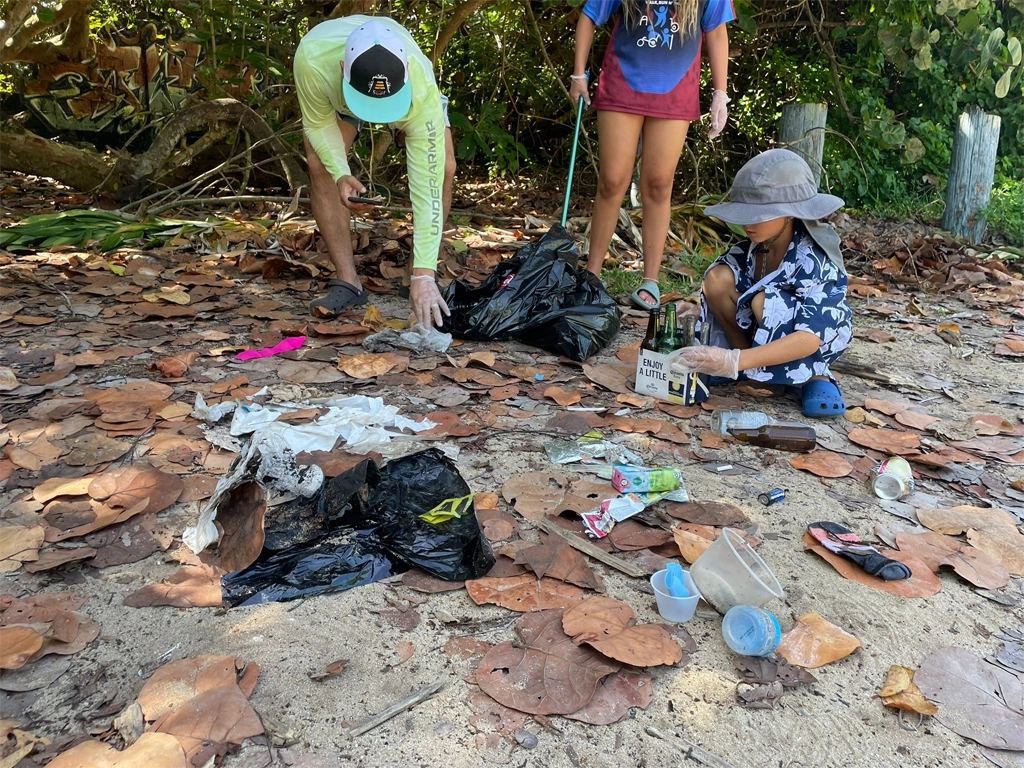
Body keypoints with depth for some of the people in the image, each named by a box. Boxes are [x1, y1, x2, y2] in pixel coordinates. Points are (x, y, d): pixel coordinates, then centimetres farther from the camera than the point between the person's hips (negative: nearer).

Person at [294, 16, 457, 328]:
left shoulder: (421, 90, -46)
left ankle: (421, 279, -3)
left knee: (443, 168, -20)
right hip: (331, 90, 1)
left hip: (406, 89, -1)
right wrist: (341, 174, -42)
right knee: (321, 165, -21)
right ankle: (348, 282, -12)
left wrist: (424, 275, -50)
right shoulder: (312, 58, -43)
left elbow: (427, 185, -45)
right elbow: (319, 124, -22)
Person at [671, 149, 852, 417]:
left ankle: (816, 377, -11)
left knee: (764, 301, -35)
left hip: (821, 340, -5)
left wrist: (735, 361, -51)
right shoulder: (751, 248, -13)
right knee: (718, 277, -19)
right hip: (764, 332, 5)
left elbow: (809, 338, -39)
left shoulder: (814, 261, -29)